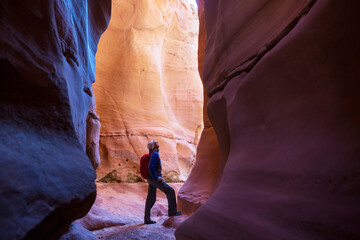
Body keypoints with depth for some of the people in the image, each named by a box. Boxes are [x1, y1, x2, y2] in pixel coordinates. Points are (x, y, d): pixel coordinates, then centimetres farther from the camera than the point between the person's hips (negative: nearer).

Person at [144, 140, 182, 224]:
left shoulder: (152, 154, 16)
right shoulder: (155, 154, -15)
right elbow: (151, 168, -25)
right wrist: (157, 178, -19)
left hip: (151, 179, 10)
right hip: (154, 179, -10)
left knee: (151, 199, 10)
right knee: (170, 191, -3)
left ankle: (147, 219, 13)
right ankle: (172, 211, 1)